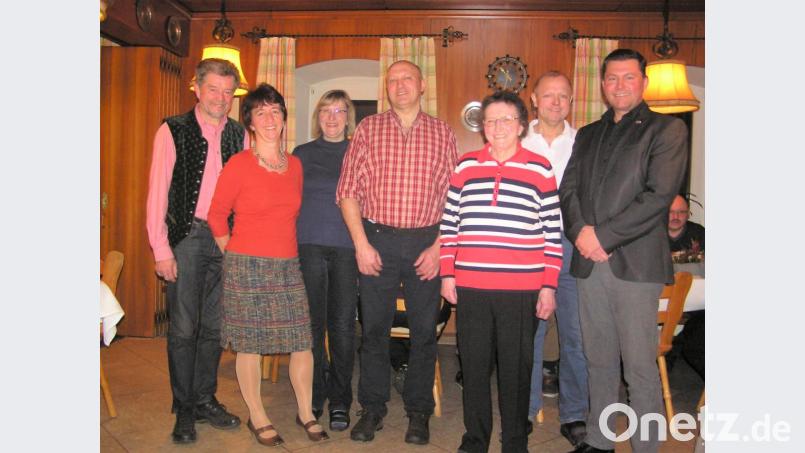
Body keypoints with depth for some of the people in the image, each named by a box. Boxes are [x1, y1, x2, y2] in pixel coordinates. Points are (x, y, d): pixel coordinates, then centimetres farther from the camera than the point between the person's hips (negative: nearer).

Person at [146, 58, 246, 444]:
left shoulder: (239, 135, 8)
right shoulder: (173, 131, -2)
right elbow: (158, 192, -4)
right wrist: (161, 249, -8)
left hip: (226, 240, 4)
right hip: (187, 238, -3)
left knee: (214, 326, 12)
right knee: (183, 328, 2)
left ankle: (205, 400, 26)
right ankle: (184, 410, 16)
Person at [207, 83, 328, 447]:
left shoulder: (295, 165, 9)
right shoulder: (239, 164, -7)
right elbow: (217, 215, 0)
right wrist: (236, 254, 3)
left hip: (287, 266, 5)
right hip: (247, 266, -4)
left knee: (303, 340, 5)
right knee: (249, 343, 4)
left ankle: (305, 412, 22)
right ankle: (257, 417, 22)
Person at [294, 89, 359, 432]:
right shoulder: (302, 154, 11)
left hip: (347, 248, 0)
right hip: (309, 246, 1)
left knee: (343, 325, 1)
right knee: (313, 323, 3)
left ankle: (340, 401, 13)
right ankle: (313, 398, 17)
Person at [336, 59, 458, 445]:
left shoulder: (442, 133, 6)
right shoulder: (368, 129, 5)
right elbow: (347, 191, 1)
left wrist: (439, 247, -6)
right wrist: (361, 244, -6)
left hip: (426, 243, 0)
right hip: (377, 239, 0)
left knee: (424, 330, 7)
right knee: (373, 327, 7)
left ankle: (418, 411, 23)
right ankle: (372, 408, 23)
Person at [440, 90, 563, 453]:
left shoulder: (540, 169, 3)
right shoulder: (465, 166, 8)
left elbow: (553, 232, 3)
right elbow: (448, 223, 10)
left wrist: (549, 286, -1)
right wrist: (447, 274, 5)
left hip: (521, 289, -2)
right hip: (470, 286, 2)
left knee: (517, 368, 7)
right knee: (473, 365, 10)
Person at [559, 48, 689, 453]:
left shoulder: (667, 129, 2)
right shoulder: (587, 135, 19)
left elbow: (659, 195, -10)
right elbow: (568, 189, 11)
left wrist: (603, 236, -13)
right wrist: (580, 232, -8)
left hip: (635, 264, -5)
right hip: (589, 261, 5)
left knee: (640, 367, -1)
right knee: (598, 362, 13)